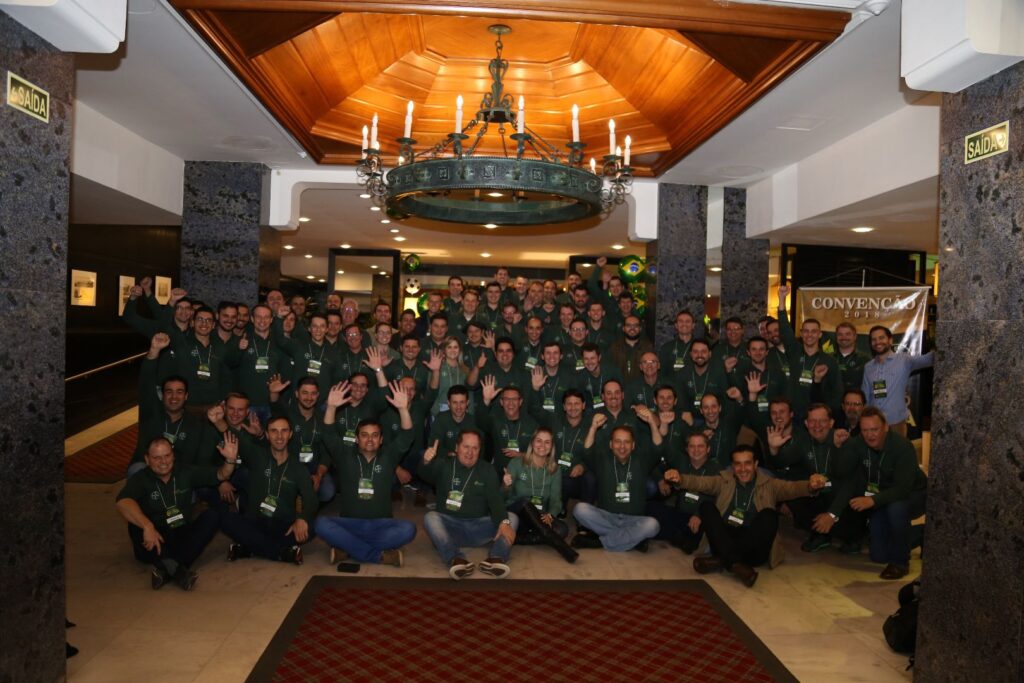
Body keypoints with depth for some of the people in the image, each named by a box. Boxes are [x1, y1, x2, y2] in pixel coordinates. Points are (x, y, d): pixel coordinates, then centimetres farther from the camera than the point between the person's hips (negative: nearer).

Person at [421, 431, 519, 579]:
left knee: (511, 518, -18)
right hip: (450, 526, -1)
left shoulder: (487, 470, 10)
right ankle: (456, 560, -48)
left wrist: (504, 521, -24)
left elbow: (495, 499, -4)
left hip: (479, 527, 1)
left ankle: (495, 559, -43)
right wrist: (426, 462, -40)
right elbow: (425, 475, -14)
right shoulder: (443, 465, 8)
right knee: (430, 517, -29)